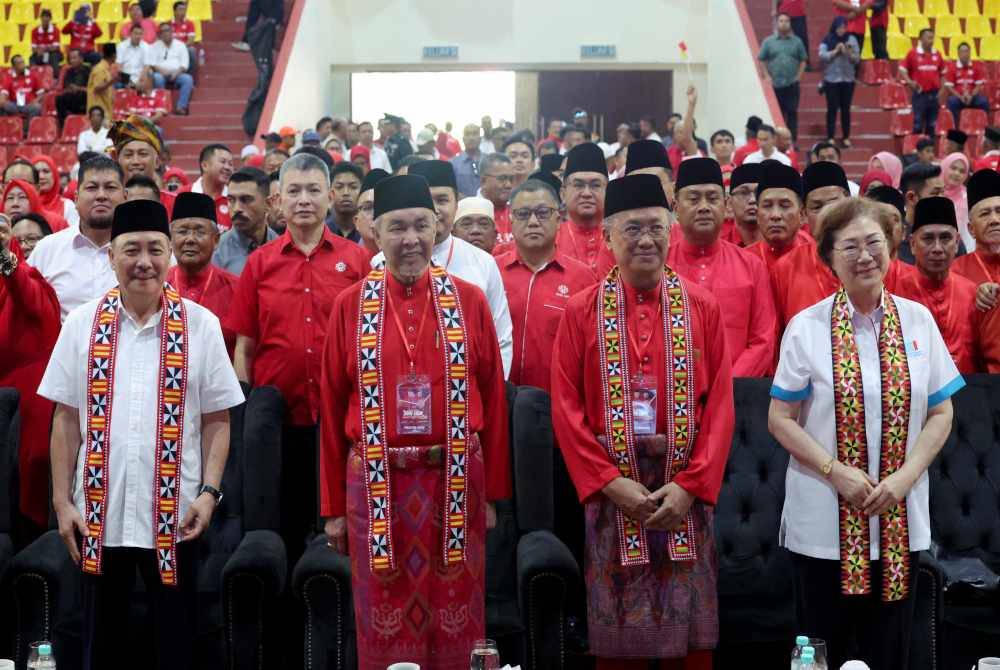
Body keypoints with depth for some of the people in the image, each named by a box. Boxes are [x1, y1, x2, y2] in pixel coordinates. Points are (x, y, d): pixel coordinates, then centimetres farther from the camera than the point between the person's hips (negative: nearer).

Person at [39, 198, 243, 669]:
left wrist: (209, 491, -9)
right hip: (98, 513, 1)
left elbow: (217, 420, 1)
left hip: (175, 513, -1)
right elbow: (66, 420, 5)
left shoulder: (200, 325, -1)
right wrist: (62, 501, 1)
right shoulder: (82, 324, 3)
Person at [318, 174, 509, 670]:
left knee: (455, 624, 9)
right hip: (376, 486, 0)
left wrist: (493, 493, 4)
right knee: (382, 626, 9)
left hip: (456, 481, 0)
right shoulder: (351, 305, 2)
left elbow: (494, 400, 5)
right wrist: (333, 506, 4)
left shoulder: (470, 301, 2)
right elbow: (332, 409, 4)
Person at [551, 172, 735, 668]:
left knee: (692, 628, 8)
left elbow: (721, 402, -1)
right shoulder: (580, 311, 1)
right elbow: (566, 408, -2)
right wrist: (609, 482, -12)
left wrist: (690, 485, -11)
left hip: (687, 487, 1)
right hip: (611, 487, 0)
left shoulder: (702, 307, 3)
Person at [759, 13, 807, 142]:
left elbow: (803, 60, 9)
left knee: (792, 113, 0)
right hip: (774, 85, 0)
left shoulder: (797, 42, 5)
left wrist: (798, 75, -1)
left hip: (792, 84, 0)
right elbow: (761, 60, 5)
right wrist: (767, 76, -4)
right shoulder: (768, 42, 3)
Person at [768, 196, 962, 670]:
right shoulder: (806, 327, -5)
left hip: (900, 518, 2)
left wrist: (905, 476, -9)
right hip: (825, 520, -2)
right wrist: (836, 471, -15)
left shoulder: (918, 321, 2)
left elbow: (941, 414, 5)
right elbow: (780, 420, -4)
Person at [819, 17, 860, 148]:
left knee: (846, 109, 6)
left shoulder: (852, 39, 4)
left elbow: (857, 59, 0)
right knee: (832, 108, 0)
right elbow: (822, 56, -9)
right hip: (831, 79, -2)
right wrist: (835, 51, -17)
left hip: (848, 79, 2)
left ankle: (846, 137, 13)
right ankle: (831, 137, 4)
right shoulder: (827, 40, 0)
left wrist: (848, 53, -18)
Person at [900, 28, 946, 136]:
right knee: (918, 123, 0)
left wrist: (942, 89, 7)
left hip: (934, 94, 4)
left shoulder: (937, 54, 7)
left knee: (932, 124, 10)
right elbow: (902, 69, -1)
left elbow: (942, 73, 16)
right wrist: (909, 82, -15)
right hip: (920, 93, -4)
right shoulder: (913, 53, -5)